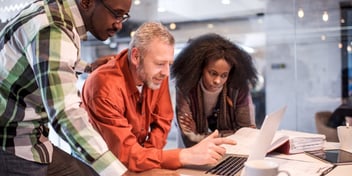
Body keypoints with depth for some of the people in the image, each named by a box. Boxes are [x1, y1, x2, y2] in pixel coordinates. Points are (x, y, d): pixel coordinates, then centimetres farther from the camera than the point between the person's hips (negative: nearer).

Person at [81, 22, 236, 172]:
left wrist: (144, 155, -18)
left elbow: (162, 122, -2)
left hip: (134, 157, 5)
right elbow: (125, 154, -32)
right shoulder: (106, 87, -30)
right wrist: (187, 155, -38)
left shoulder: (156, 74, -11)